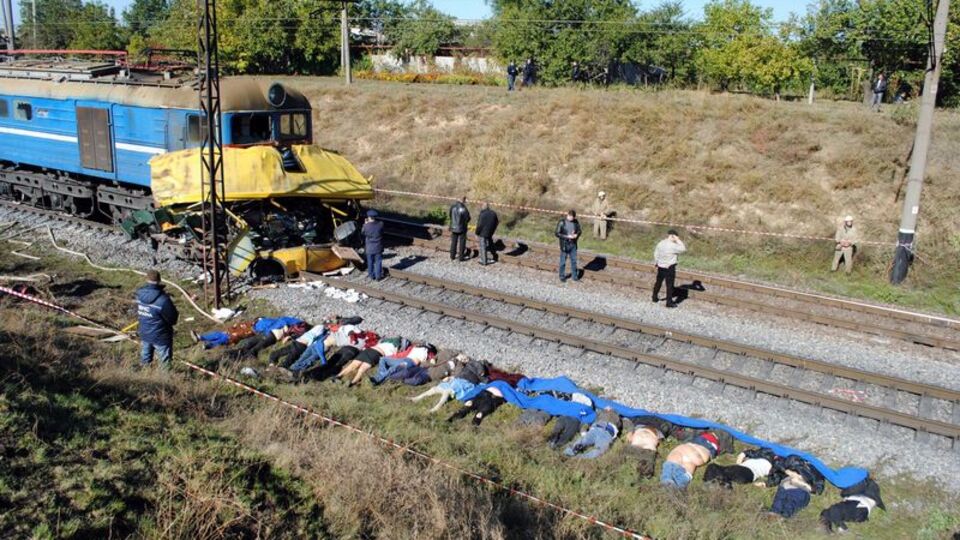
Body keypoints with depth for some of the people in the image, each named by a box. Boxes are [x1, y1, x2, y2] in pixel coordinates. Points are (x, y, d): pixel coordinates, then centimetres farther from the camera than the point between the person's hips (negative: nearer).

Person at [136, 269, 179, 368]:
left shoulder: (139, 294, -8)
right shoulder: (163, 300, -30)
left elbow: (138, 313, 5)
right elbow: (173, 319, -19)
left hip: (144, 334, 6)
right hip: (160, 336, -6)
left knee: (145, 360, 23)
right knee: (165, 362, 10)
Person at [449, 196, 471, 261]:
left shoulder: (453, 207, -5)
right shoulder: (463, 209, -19)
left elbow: (450, 216, 6)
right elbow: (467, 218, -12)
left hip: (453, 228, 5)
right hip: (461, 229, -4)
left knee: (453, 242, 15)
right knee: (462, 243, 7)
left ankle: (452, 256, 21)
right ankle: (461, 257, 10)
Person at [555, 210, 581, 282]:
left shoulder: (575, 222, -3)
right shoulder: (562, 222, -15)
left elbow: (579, 230, 9)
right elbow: (556, 233, -15)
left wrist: (577, 234, -14)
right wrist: (567, 236, -22)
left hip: (573, 244, 4)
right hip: (564, 245, -4)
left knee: (574, 261, 13)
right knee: (563, 261, 9)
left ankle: (575, 276, 27)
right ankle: (562, 276, 25)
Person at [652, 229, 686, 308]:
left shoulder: (660, 244, 1)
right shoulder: (673, 246, -20)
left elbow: (656, 254, 8)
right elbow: (683, 249, -15)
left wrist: (657, 263, 22)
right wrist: (678, 240, -9)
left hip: (660, 267, 7)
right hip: (670, 268, -7)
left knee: (658, 282, 21)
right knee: (670, 285, 1)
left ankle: (655, 298, 33)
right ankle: (669, 302, 5)